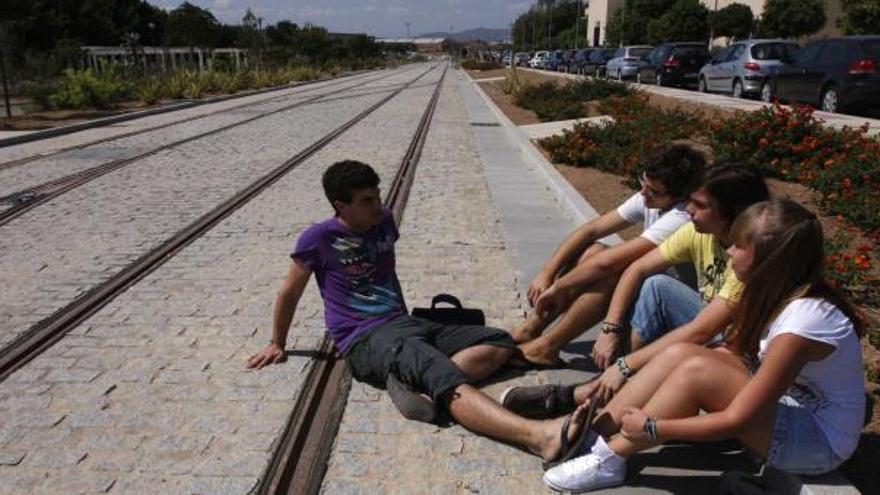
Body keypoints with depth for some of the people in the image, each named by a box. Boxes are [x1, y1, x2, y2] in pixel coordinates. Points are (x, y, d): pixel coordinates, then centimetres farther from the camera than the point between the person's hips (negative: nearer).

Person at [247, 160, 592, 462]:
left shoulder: (384, 221, 13)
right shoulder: (319, 238, -5)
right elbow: (289, 293, 7)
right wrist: (277, 345, 17)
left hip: (404, 324, 8)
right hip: (365, 340, -7)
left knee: (499, 342, -7)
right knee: (444, 377, -35)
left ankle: (421, 386, -31)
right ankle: (539, 436, -56)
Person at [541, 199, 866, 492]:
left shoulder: (803, 319, -30)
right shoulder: (780, 293, -2)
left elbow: (736, 420, -28)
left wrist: (651, 427, -21)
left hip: (820, 442, -8)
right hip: (786, 405, 8)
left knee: (696, 370, -27)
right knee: (679, 353, -10)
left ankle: (609, 460, -14)